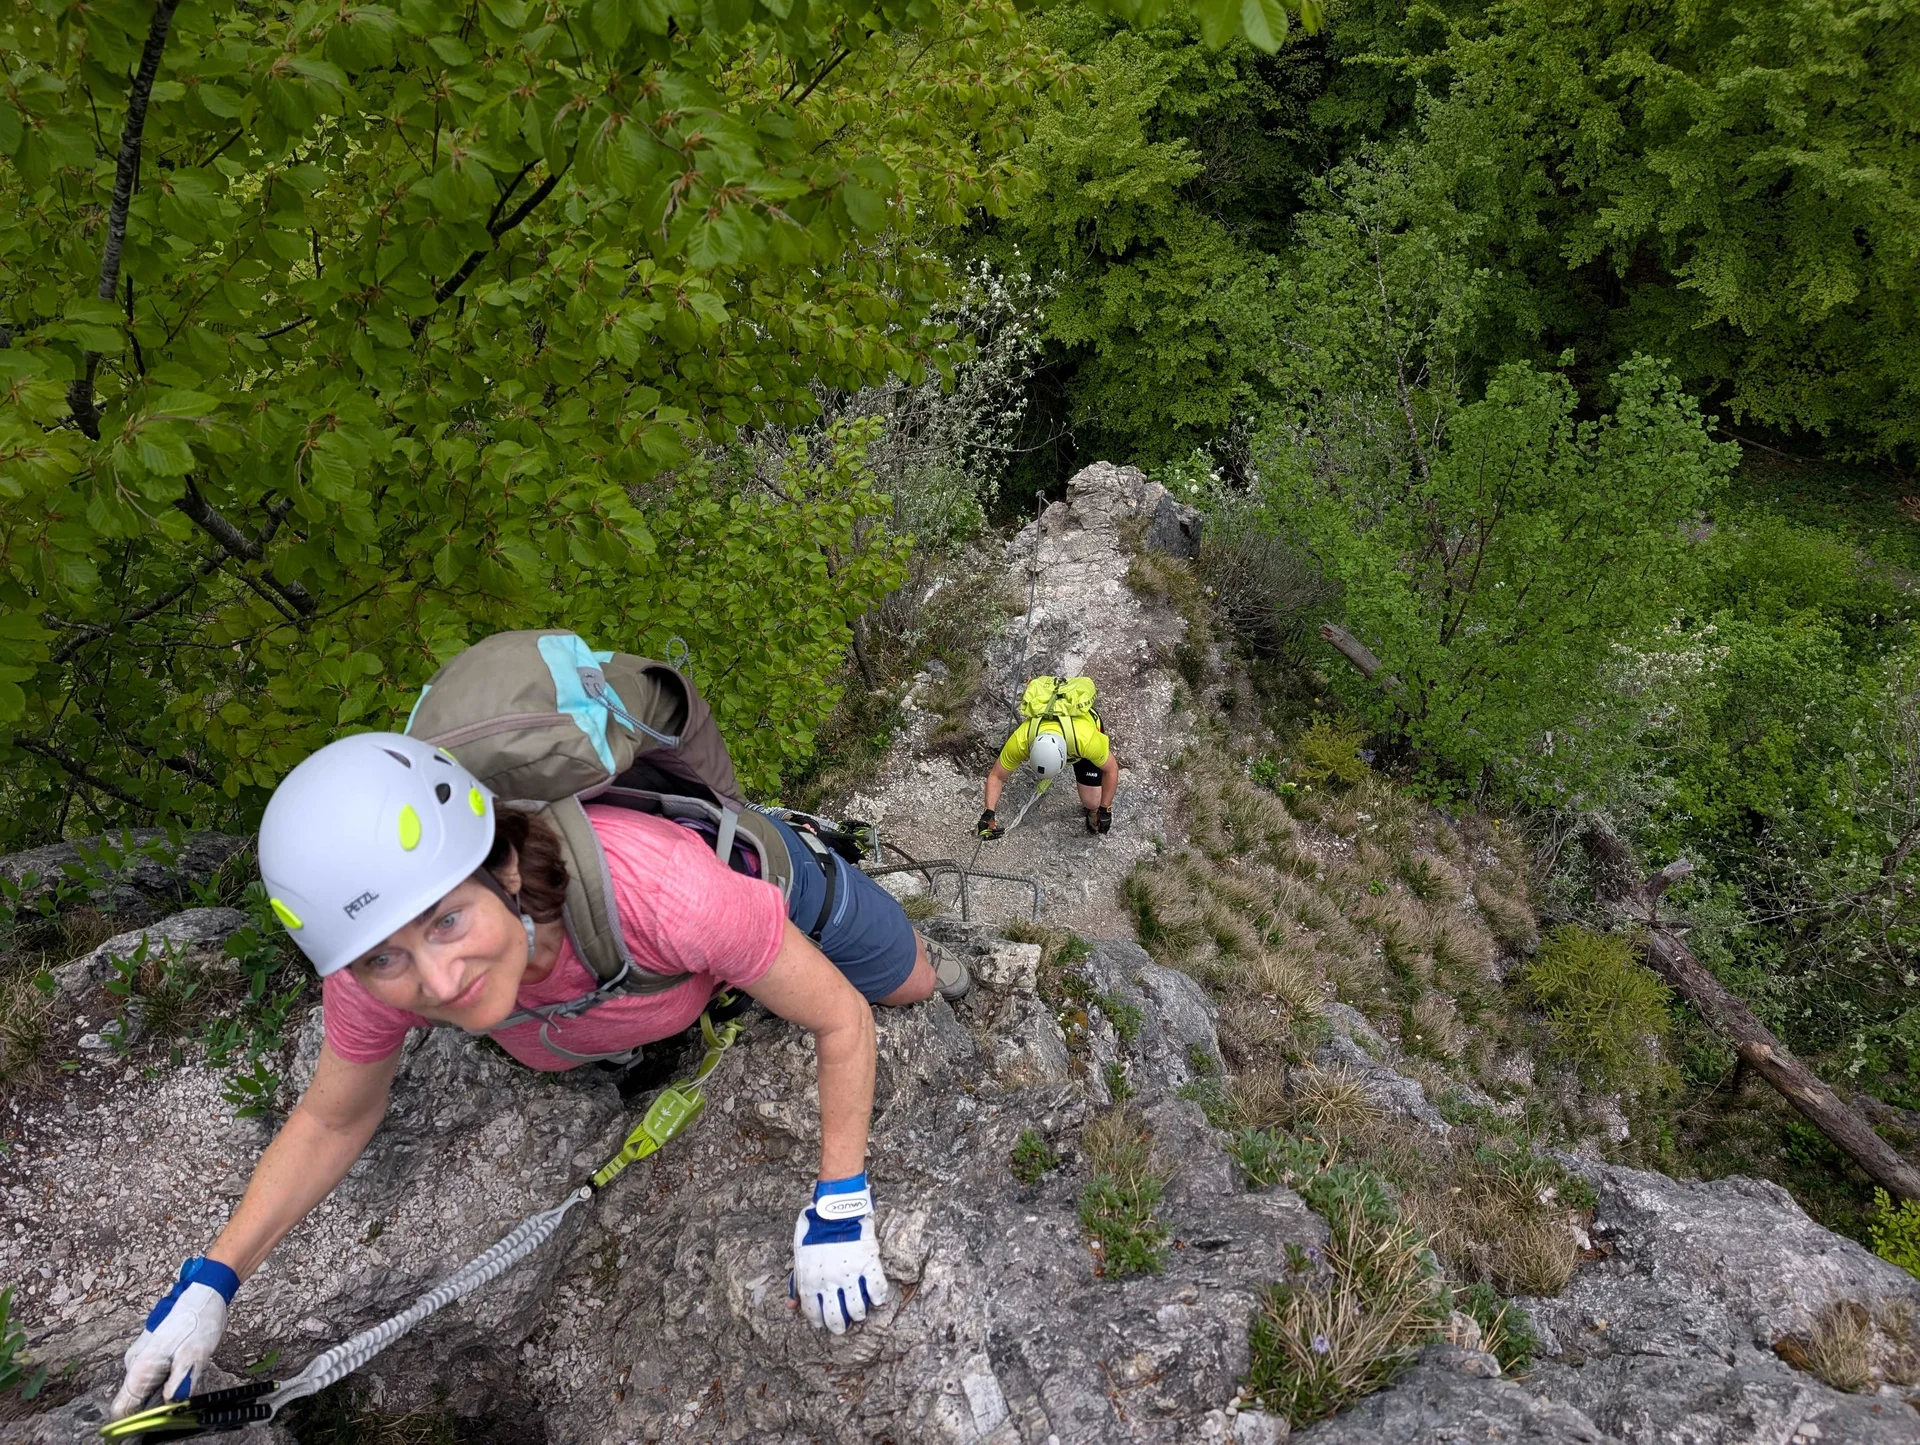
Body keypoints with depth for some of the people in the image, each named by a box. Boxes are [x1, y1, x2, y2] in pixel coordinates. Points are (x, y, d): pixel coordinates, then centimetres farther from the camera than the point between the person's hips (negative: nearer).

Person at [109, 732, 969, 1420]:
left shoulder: (661, 887, -50)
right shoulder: (375, 979, -36)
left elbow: (842, 1019, -32)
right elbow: (330, 1122, -12)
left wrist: (839, 1208, -33)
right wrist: (210, 1283, -21)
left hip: (758, 879, -2)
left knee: (906, 986, 27)